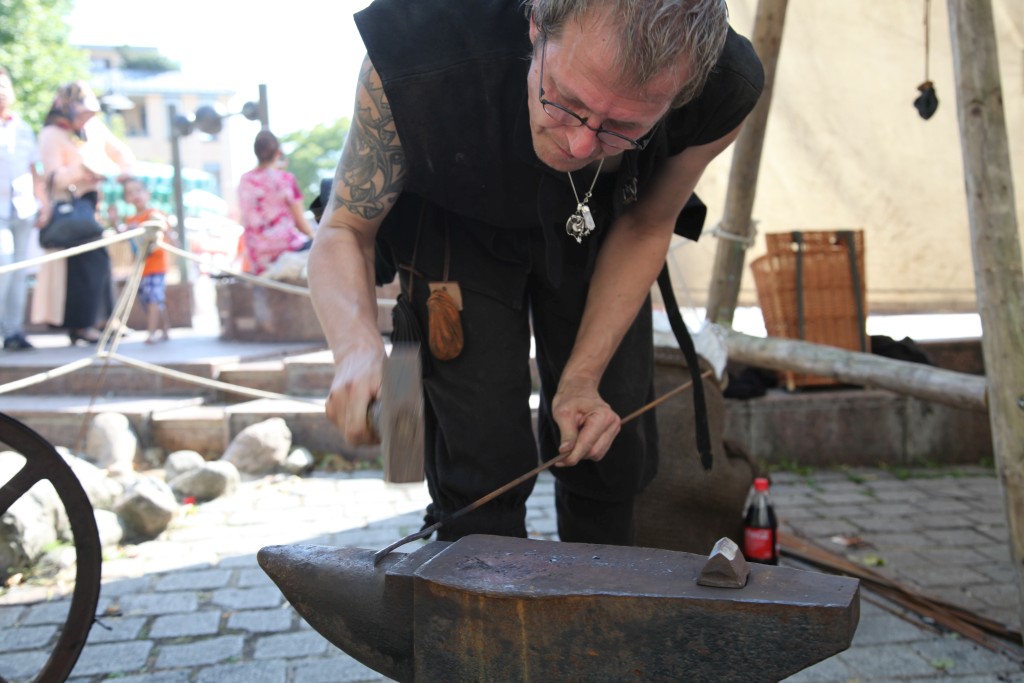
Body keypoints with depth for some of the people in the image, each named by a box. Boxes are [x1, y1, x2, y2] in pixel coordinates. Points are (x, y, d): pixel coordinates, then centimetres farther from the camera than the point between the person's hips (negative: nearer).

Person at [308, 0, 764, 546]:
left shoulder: (723, 93, -31)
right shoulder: (416, 56, -39)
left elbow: (645, 227, -11)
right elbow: (343, 230, -25)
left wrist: (582, 377, -16)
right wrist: (357, 346, -45)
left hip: (596, 229, 2)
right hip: (457, 228, -2)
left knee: (613, 454, 4)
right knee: (482, 463, -10)